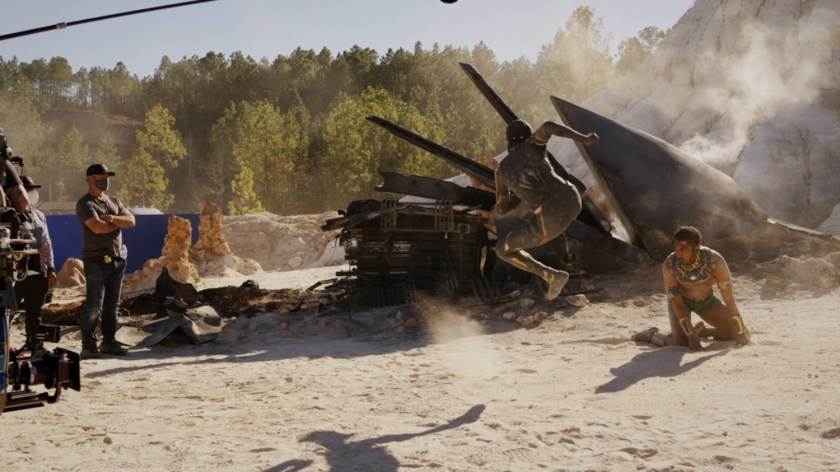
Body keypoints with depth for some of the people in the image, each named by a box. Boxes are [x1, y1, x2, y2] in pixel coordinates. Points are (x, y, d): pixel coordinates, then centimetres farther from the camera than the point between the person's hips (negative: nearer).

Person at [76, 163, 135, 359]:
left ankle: (109, 341, 17)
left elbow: (131, 221, 4)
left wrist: (111, 218, -13)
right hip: (96, 260, -7)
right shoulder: (85, 204, -5)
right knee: (94, 305, -7)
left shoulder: (114, 201, 16)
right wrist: (119, 223, -4)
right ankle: (88, 345, -2)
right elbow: (97, 227, -19)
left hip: (117, 259, 7)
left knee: (112, 304, 10)